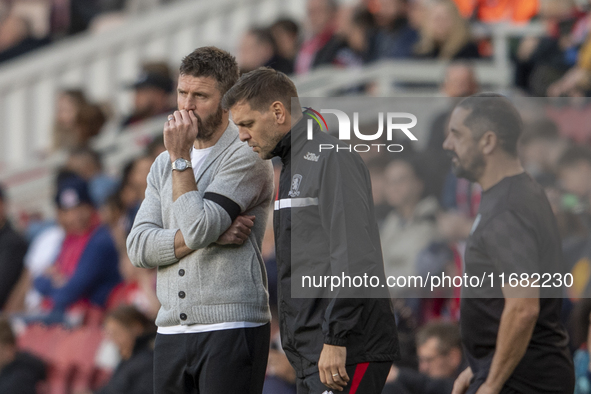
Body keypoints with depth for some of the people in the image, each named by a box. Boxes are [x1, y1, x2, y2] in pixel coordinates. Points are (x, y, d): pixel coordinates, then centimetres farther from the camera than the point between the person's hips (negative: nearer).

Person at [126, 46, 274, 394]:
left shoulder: (247, 157, -5)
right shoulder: (164, 164, 16)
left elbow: (198, 229, -16)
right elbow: (139, 248, 3)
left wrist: (180, 157, -9)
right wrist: (214, 235, -10)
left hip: (231, 329, -6)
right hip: (172, 331, 6)